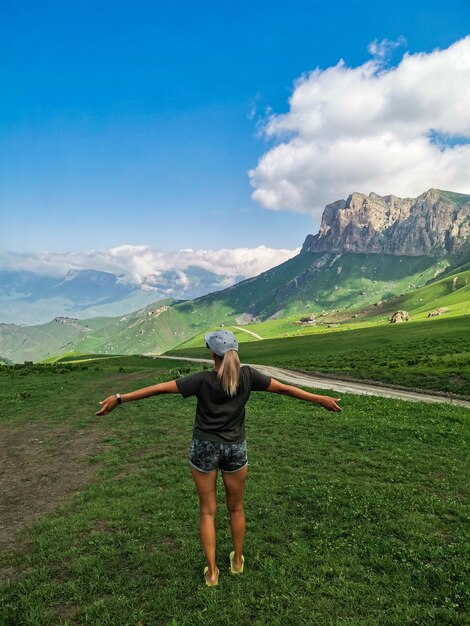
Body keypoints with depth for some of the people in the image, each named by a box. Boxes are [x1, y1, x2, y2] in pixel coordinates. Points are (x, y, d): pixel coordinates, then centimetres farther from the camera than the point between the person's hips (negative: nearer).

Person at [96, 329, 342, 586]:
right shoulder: (247, 375, -14)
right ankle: (237, 560, 39)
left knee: (207, 510, 15)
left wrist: (119, 398, -13)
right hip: (235, 449, 2)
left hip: (204, 448, -2)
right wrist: (320, 399, 4)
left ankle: (212, 571, 23)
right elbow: (283, 388, -7)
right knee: (236, 507, 22)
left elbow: (158, 388, -18)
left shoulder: (203, 380, -19)